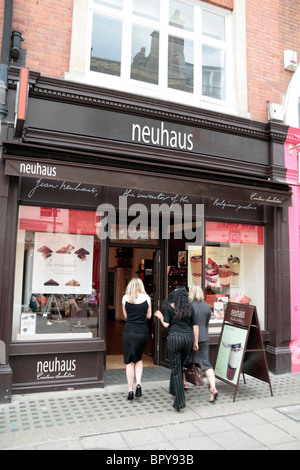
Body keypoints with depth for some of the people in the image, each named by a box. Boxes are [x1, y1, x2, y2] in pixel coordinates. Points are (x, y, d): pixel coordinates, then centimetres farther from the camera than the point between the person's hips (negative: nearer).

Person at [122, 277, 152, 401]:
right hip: (143, 331, 1)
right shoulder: (146, 297, 0)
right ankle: (138, 384, 4)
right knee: (138, 358, 20)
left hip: (129, 331, -1)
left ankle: (130, 390, 9)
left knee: (129, 361, 9)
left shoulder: (125, 298, 1)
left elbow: (125, 316, 9)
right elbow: (148, 316, 6)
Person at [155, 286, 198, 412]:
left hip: (174, 338, -4)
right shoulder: (189, 308, 10)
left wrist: (160, 316, 15)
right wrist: (195, 342, 16)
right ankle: (175, 391, 39)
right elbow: (195, 326, 9)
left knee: (176, 369, 2)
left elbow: (166, 324, -5)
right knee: (179, 366, 24)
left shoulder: (169, 307, 1)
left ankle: (179, 402, -2)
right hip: (188, 337, 4)